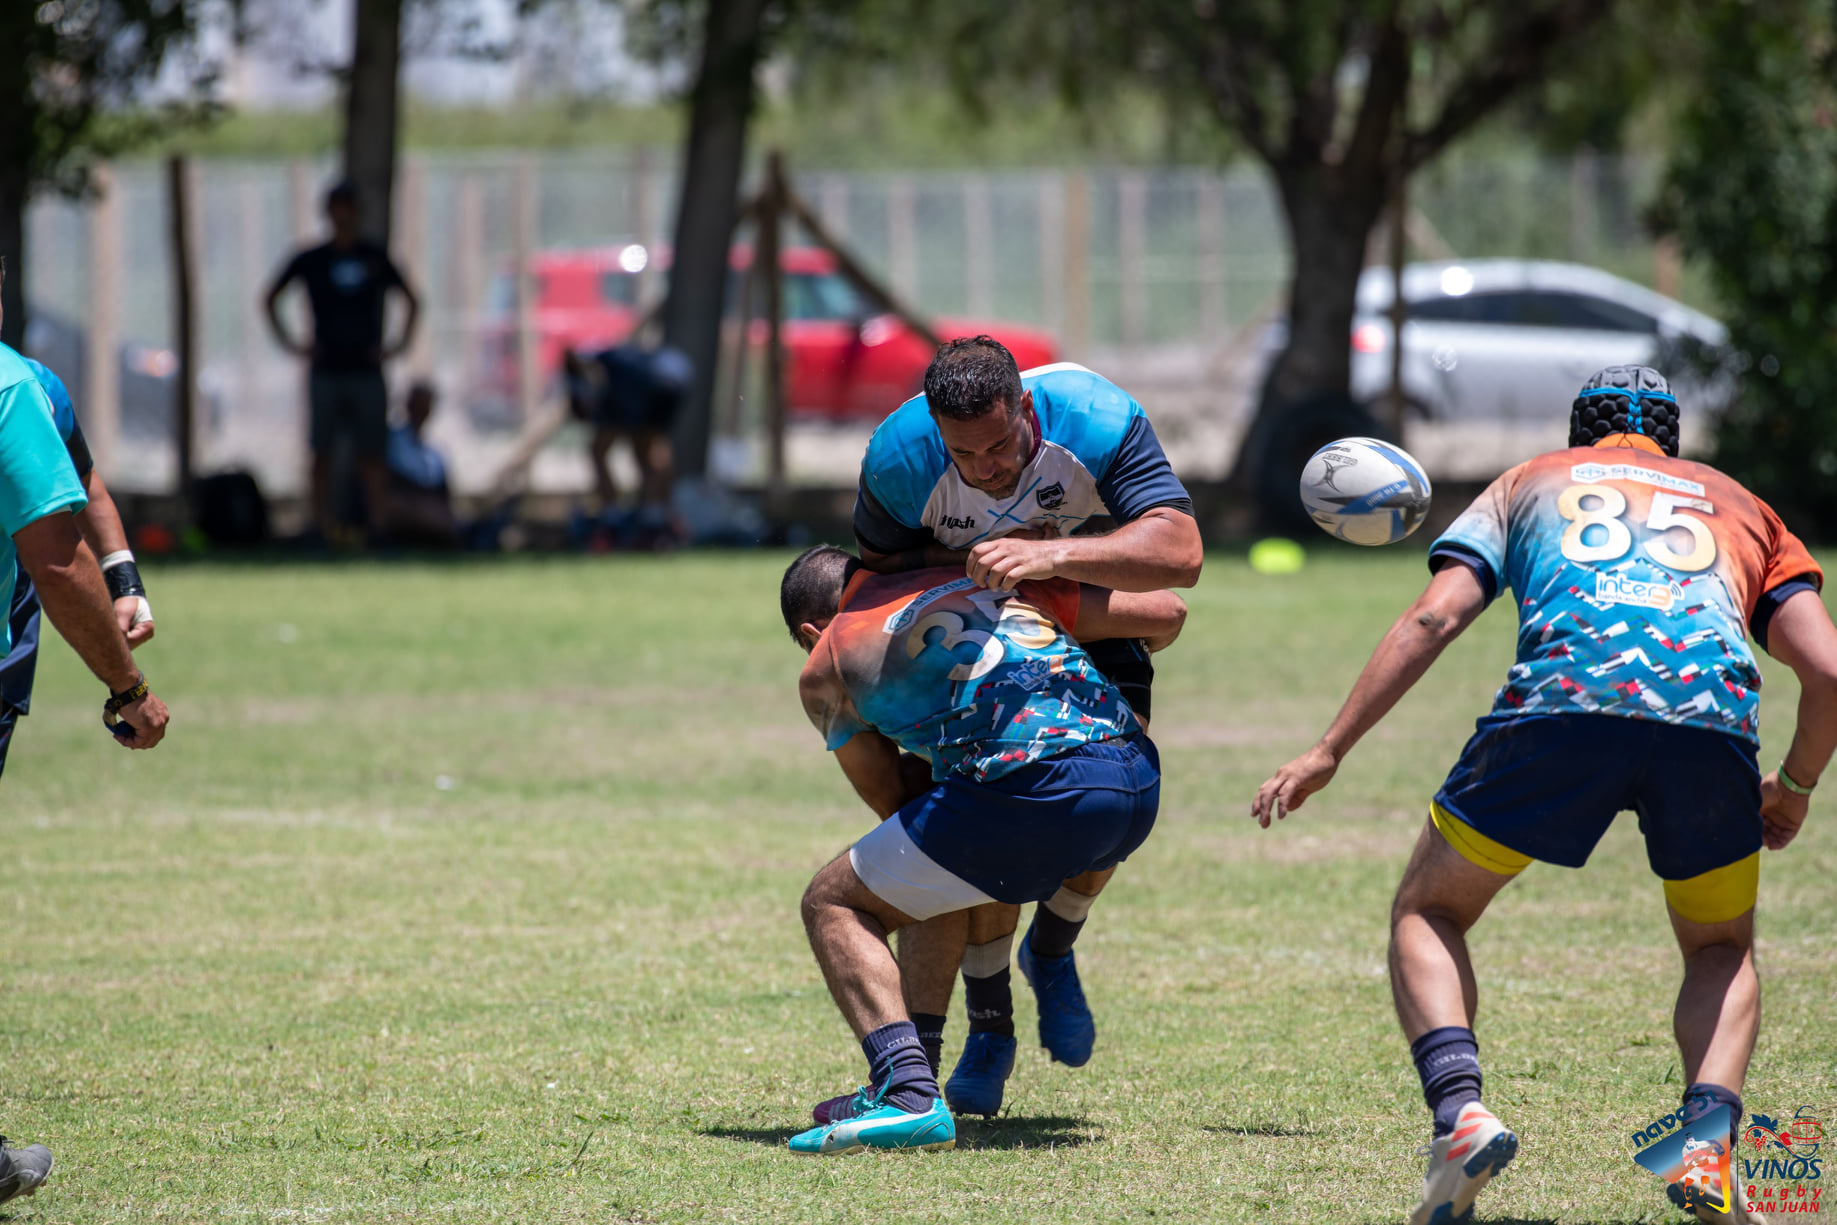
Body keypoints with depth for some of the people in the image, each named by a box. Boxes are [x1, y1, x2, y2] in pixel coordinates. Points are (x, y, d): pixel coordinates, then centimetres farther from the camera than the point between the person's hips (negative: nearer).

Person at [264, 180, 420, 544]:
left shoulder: (375, 257, 7)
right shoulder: (311, 260, 5)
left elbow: (412, 301, 18)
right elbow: (271, 299, 16)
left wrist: (400, 345, 8)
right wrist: (292, 344, 7)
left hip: (367, 372, 0)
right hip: (326, 373, 0)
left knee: (371, 454, -3)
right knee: (323, 452, -2)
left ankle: (379, 528, -5)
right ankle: (323, 526, 2)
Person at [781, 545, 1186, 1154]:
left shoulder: (823, 672, 17)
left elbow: (893, 800, 25)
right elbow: (1166, 611, 27)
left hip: (1033, 794, -6)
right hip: (1139, 786, 6)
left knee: (833, 905, 11)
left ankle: (907, 1096, -10)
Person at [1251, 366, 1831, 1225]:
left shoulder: (1530, 483, 31)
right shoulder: (1737, 505, 34)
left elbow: (1434, 616, 15)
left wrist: (1329, 751, 15)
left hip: (1562, 695, -1)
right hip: (1712, 708, 1)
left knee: (1428, 914, 19)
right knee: (1722, 951, 26)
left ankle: (1458, 1110, -8)